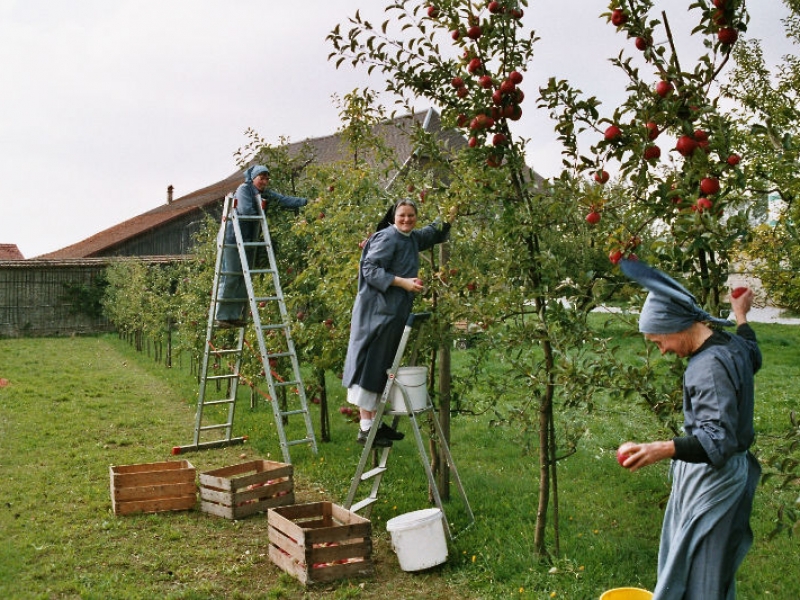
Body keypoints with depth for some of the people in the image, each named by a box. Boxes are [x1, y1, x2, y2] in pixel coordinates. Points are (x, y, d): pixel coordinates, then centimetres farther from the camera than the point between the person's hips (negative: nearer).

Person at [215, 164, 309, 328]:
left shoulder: (265, 193, 11)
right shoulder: (244, 189, -11)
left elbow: (284, 200, 4)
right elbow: (246, 210, -24)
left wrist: (306, 201, -4)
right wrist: (260, 214, -6)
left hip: (248, 240, 8)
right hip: (232, 239, -7)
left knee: (244, 278, 6)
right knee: (230, 277, -7)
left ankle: (235, 316, 12)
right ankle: (222, 317, -2)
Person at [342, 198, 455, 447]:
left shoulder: (413, 238, 16)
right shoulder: (386, 238, -11)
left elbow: (434, 233, 37)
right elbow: (370, 269, -18)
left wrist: (448, 218, 23)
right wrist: (402, 282, -22)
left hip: (396, 313, 9)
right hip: (377, 311, -9)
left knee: (384, 368, 13)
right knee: (371, 366, -8)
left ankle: (376, 422, 21)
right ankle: (365, 429, -5)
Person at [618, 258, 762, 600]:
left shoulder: (710, 367, -28)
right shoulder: (732, 345, 1)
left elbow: (717, 441, -33)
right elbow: (753, 357, 26)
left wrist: (662, 450, -47)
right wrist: (741, 316, 40)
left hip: (713, 480, -10)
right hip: (728, 472, 10)